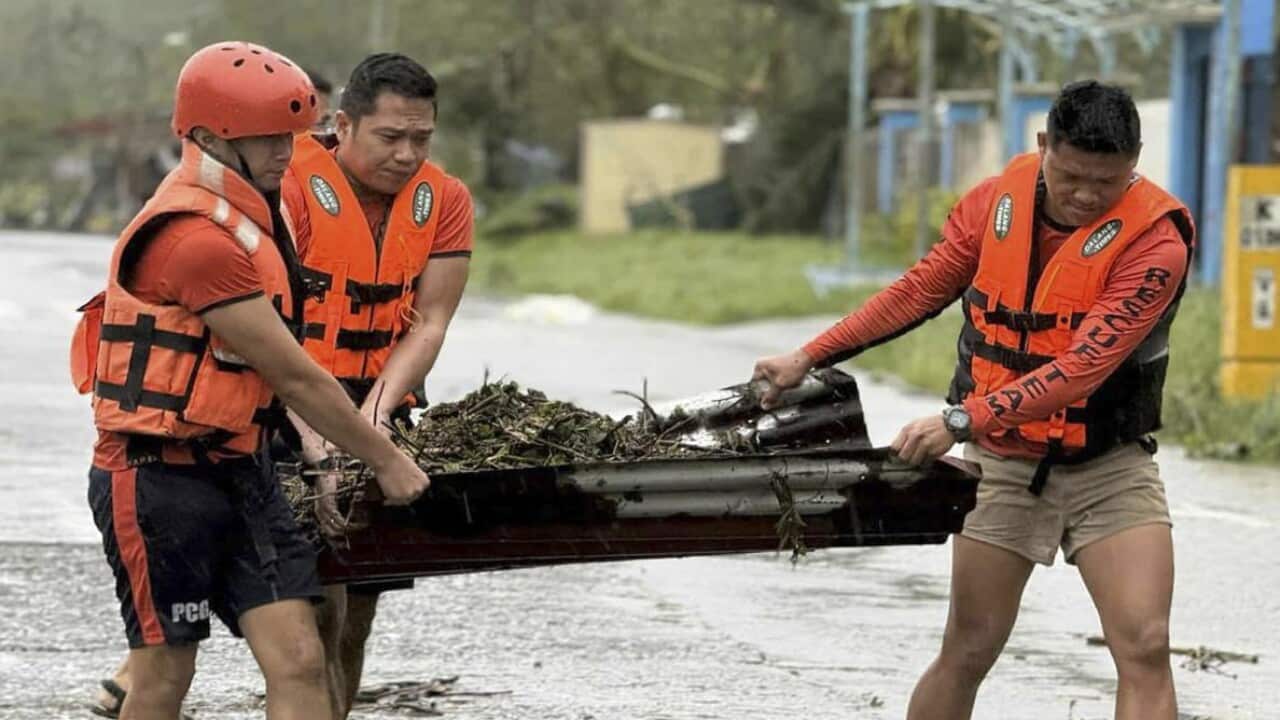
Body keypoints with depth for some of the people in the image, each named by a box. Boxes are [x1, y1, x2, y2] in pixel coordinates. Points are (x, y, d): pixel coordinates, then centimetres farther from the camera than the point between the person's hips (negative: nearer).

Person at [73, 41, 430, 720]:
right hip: (158, 479, -9)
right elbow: (294, 376, -16)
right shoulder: (197, 238, -20)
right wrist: (388, 462, -8)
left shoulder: (250, 215, 11)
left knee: (298, 662, -2)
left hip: (238, 470, 9)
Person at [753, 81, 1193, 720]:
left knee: (1144, 646, -15)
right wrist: (808, 359, 5)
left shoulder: (1155, 239, -19)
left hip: (1108, 468, -3)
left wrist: (963, 421, -33)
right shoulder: (996, 203, -6)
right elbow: (918, 293, 7)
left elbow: (1083, 368, -27)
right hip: (1003, 463, 3)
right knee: (967, 651, 4)